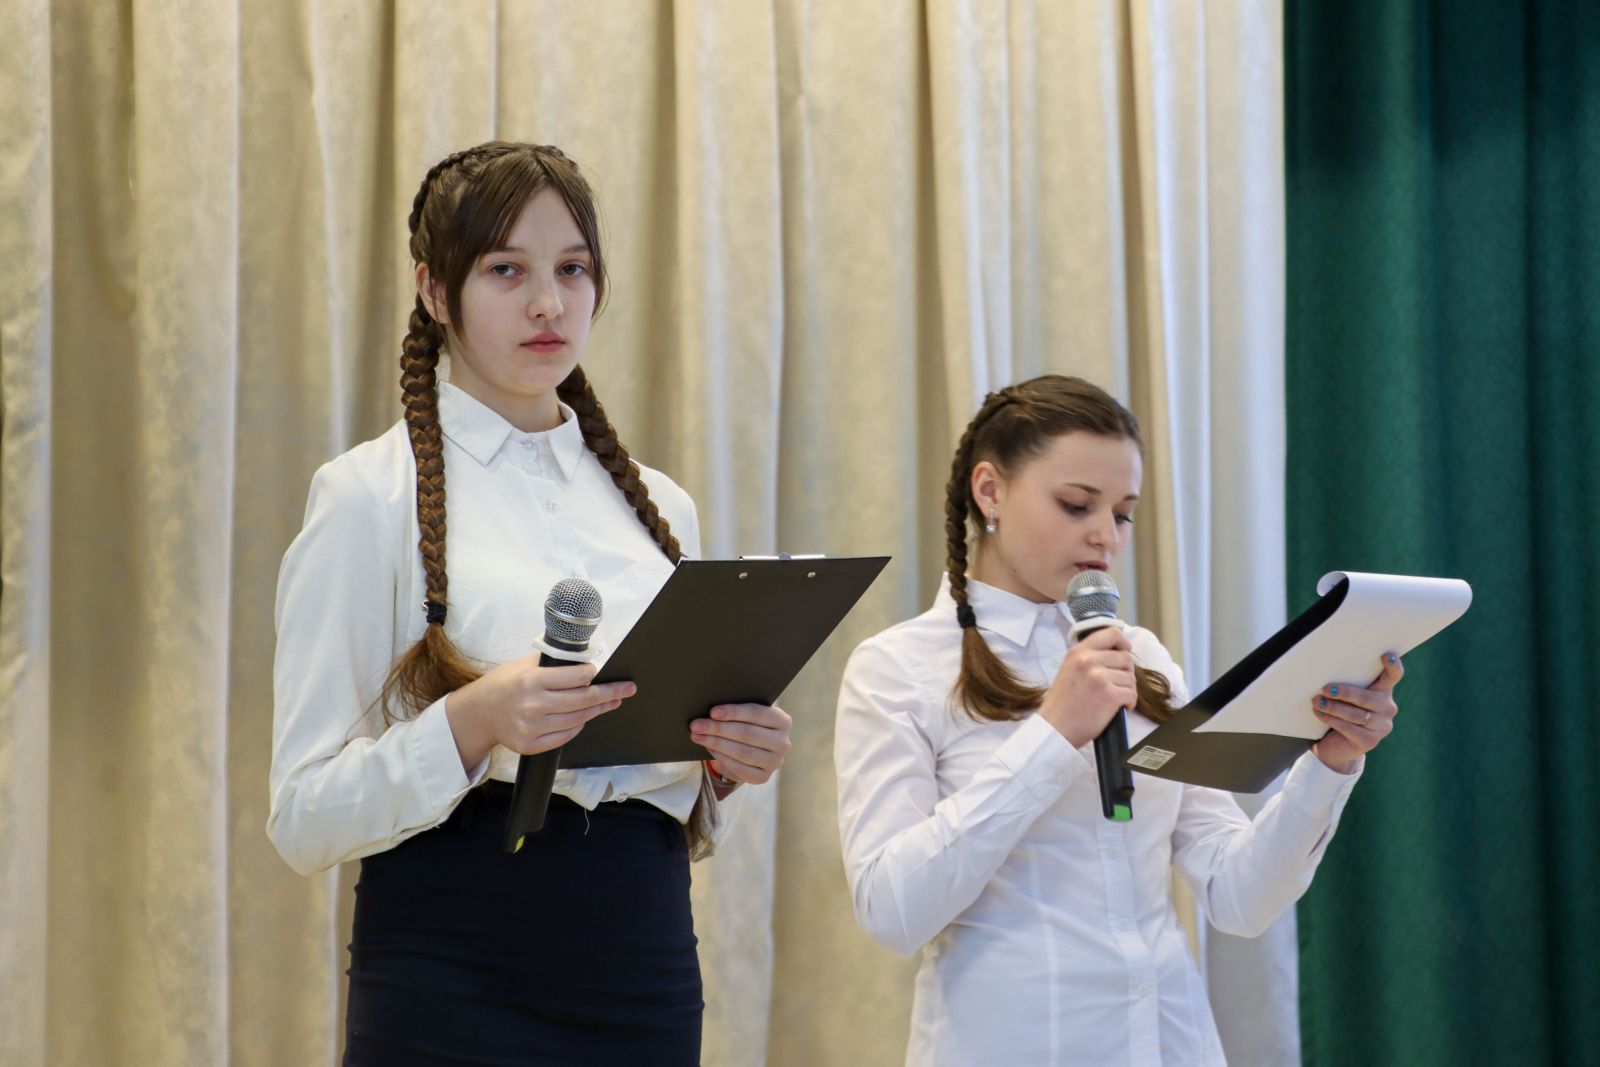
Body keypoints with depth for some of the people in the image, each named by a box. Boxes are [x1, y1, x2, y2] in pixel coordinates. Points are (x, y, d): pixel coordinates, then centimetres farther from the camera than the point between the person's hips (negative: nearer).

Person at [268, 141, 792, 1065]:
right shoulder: (372, 495, -2)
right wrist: (472, 724, -24)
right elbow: (305, 816, -9)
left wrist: (727, 763, -3)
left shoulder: (662, 507, 13)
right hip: (452, 985, -4)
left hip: (645, 983, 5)